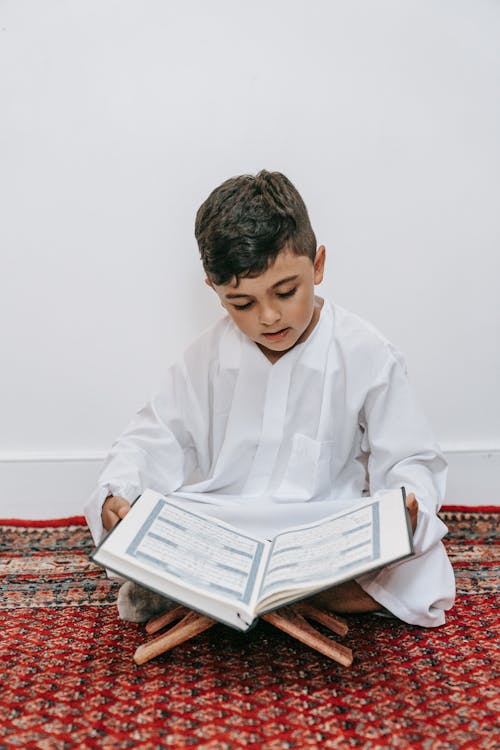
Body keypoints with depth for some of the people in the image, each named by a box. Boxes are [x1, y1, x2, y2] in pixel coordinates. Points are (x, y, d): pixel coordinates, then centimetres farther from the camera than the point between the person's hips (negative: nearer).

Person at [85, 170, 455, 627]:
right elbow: (156, 438, 6)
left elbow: (409, 459, -2)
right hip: (218, 527, 0)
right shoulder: (208, 358, -1)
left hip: (328, 536, 1)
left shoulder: (367, 356, -8)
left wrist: (408, 506, -24)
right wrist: (117, 493, -14)